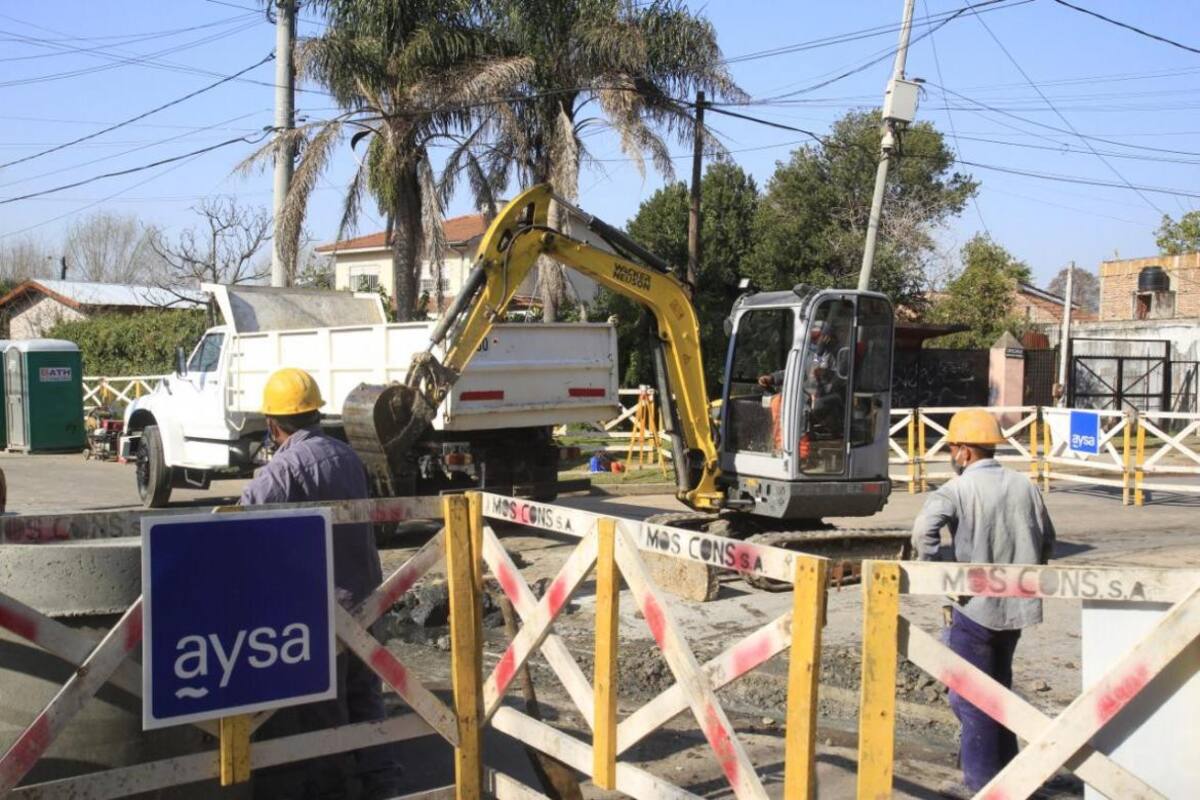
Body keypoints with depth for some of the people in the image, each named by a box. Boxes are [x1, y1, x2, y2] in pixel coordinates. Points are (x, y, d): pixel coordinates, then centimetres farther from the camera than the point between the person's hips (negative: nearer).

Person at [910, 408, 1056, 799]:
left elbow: (923, 529, -27)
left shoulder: (959, 489, -12)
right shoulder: (1024, 486, 5)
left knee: (969, 695, 5)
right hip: (1017, 604, 6)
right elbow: (1047, 542, 12)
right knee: (999, 686, 22)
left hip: (976, 605, -6)